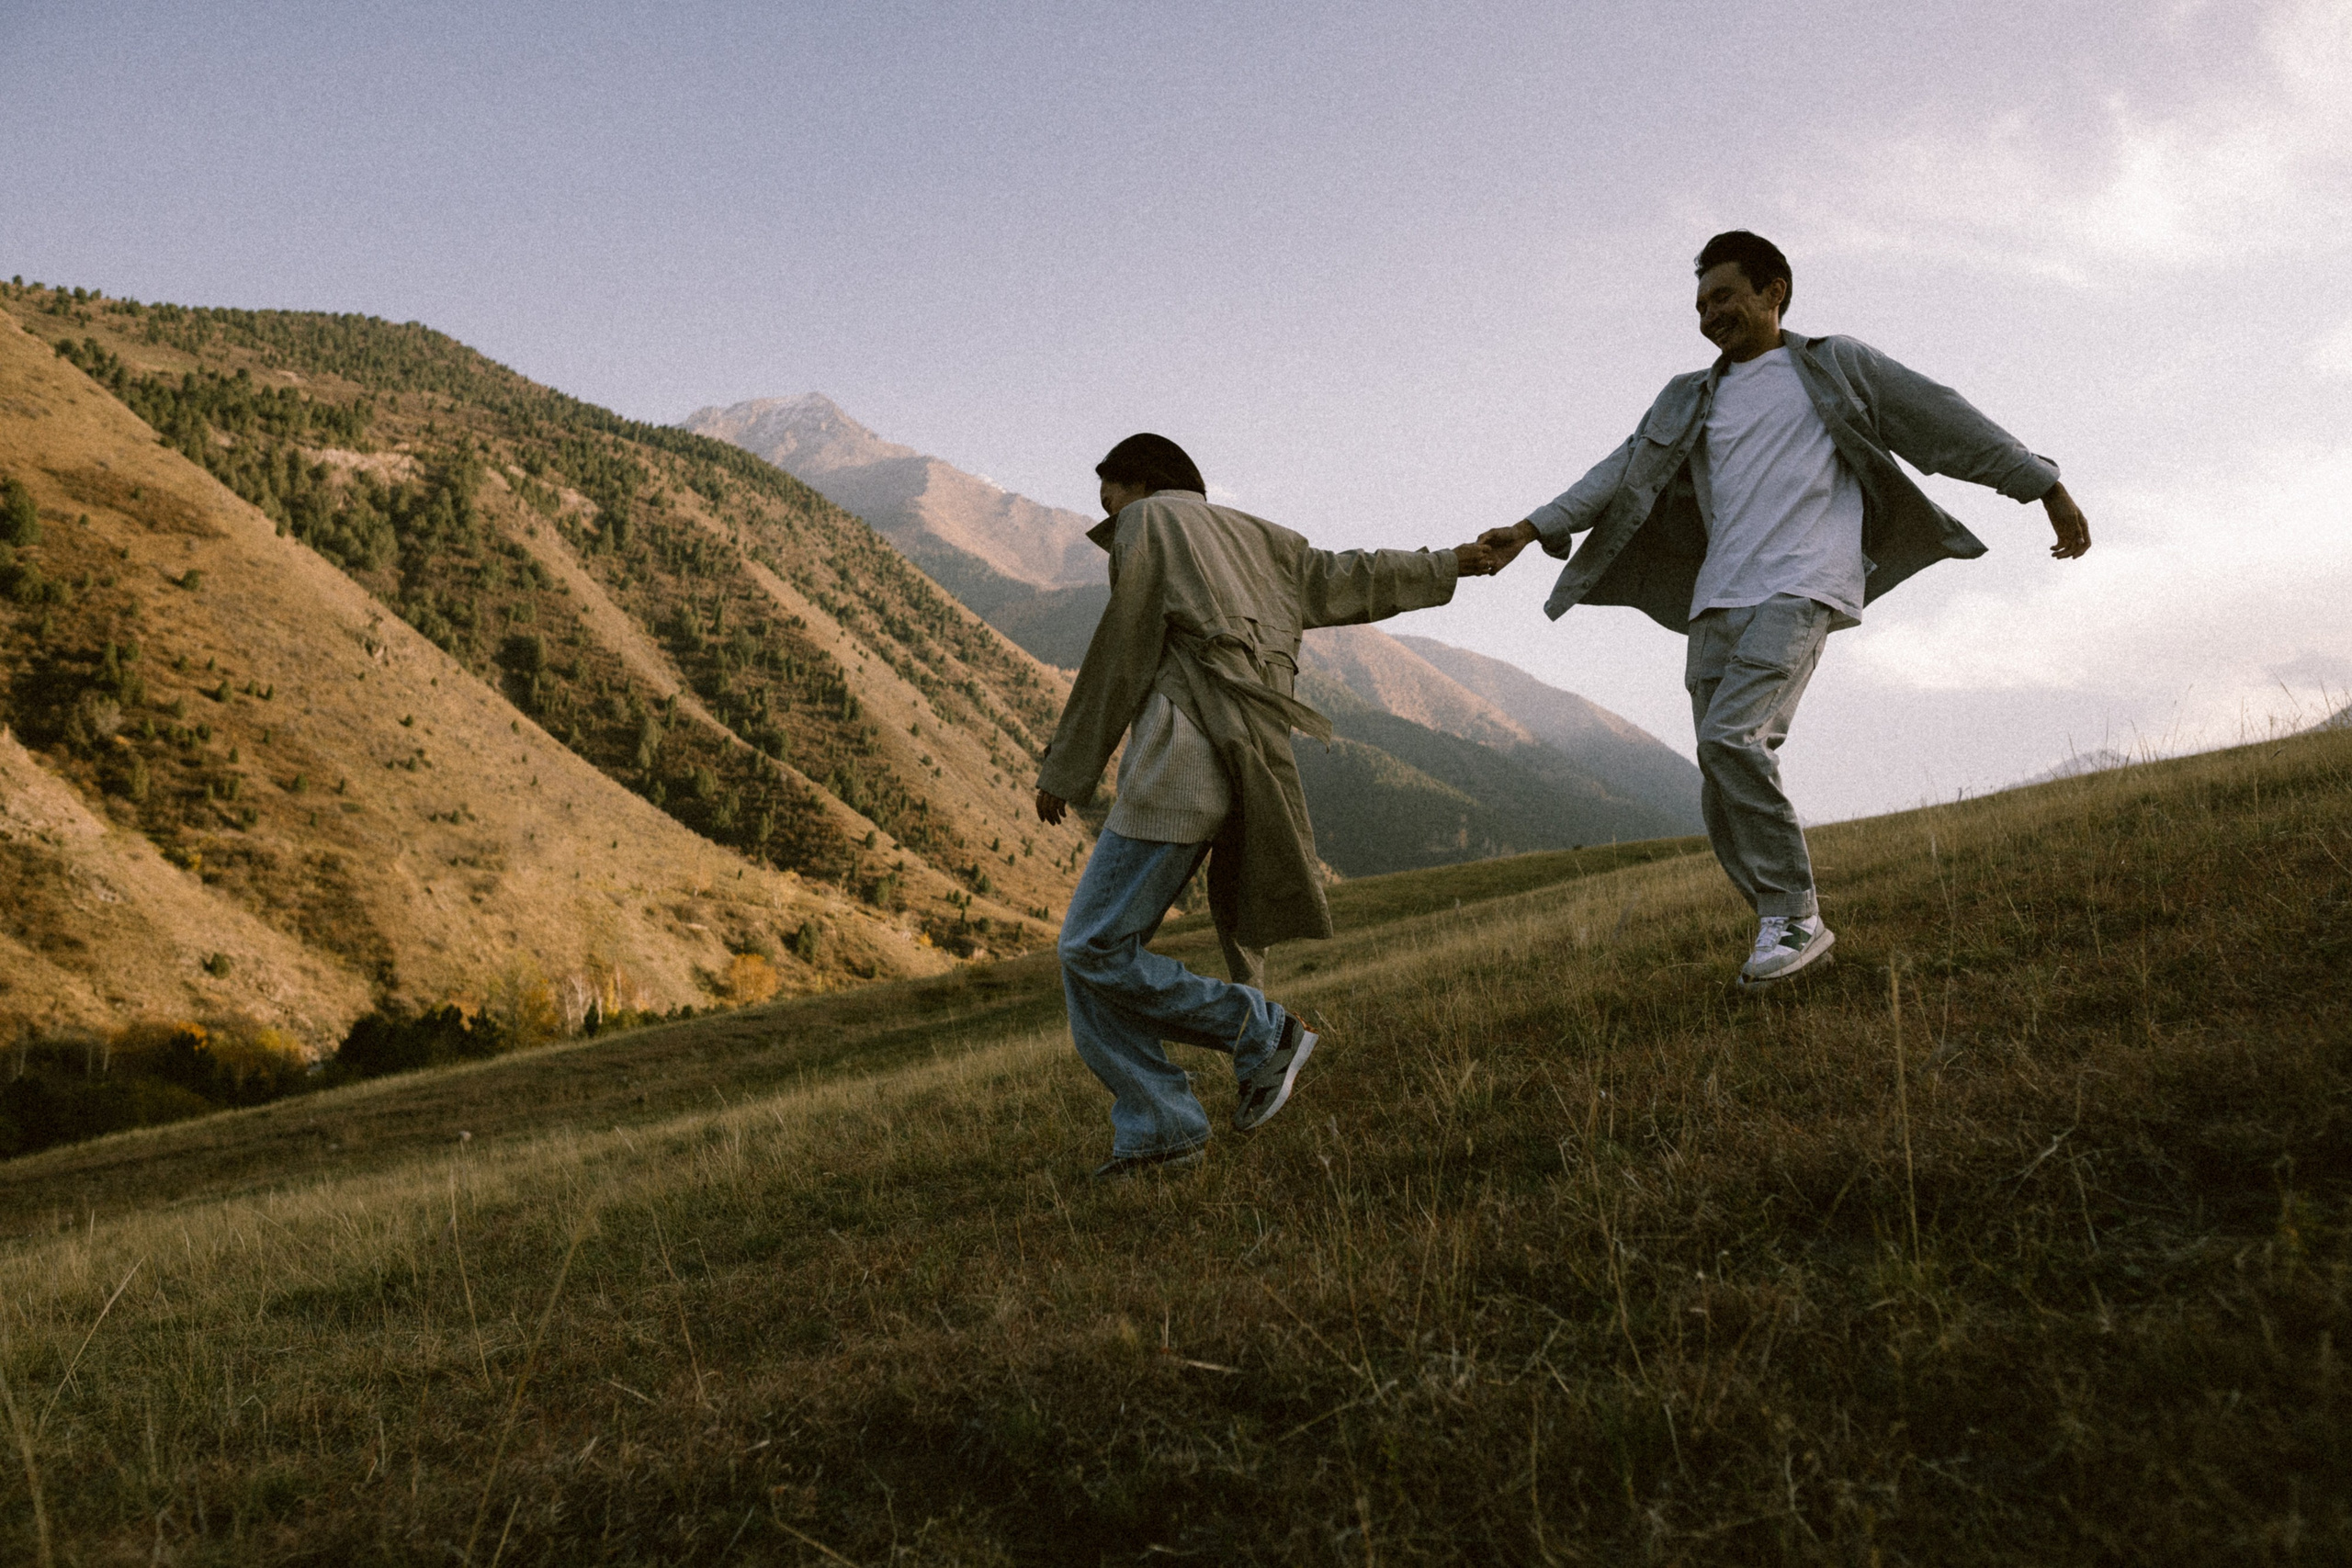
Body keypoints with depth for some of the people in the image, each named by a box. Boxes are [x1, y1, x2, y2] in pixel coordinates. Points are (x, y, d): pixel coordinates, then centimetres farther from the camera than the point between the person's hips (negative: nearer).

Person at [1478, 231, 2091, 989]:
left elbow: (1947, 421, 13)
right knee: (1727, 798, -2)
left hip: (1799, 588, -5)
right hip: (1718, 605, 6)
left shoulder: (1836, 367, 13)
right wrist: (1533, 529, 3)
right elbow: (1626, 471, 15)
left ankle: (1793, 916, -17)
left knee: (1730, 736, -26)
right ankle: (1788, 930, 8)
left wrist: (2046, 488, 11)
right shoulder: (1690, 400, 24)